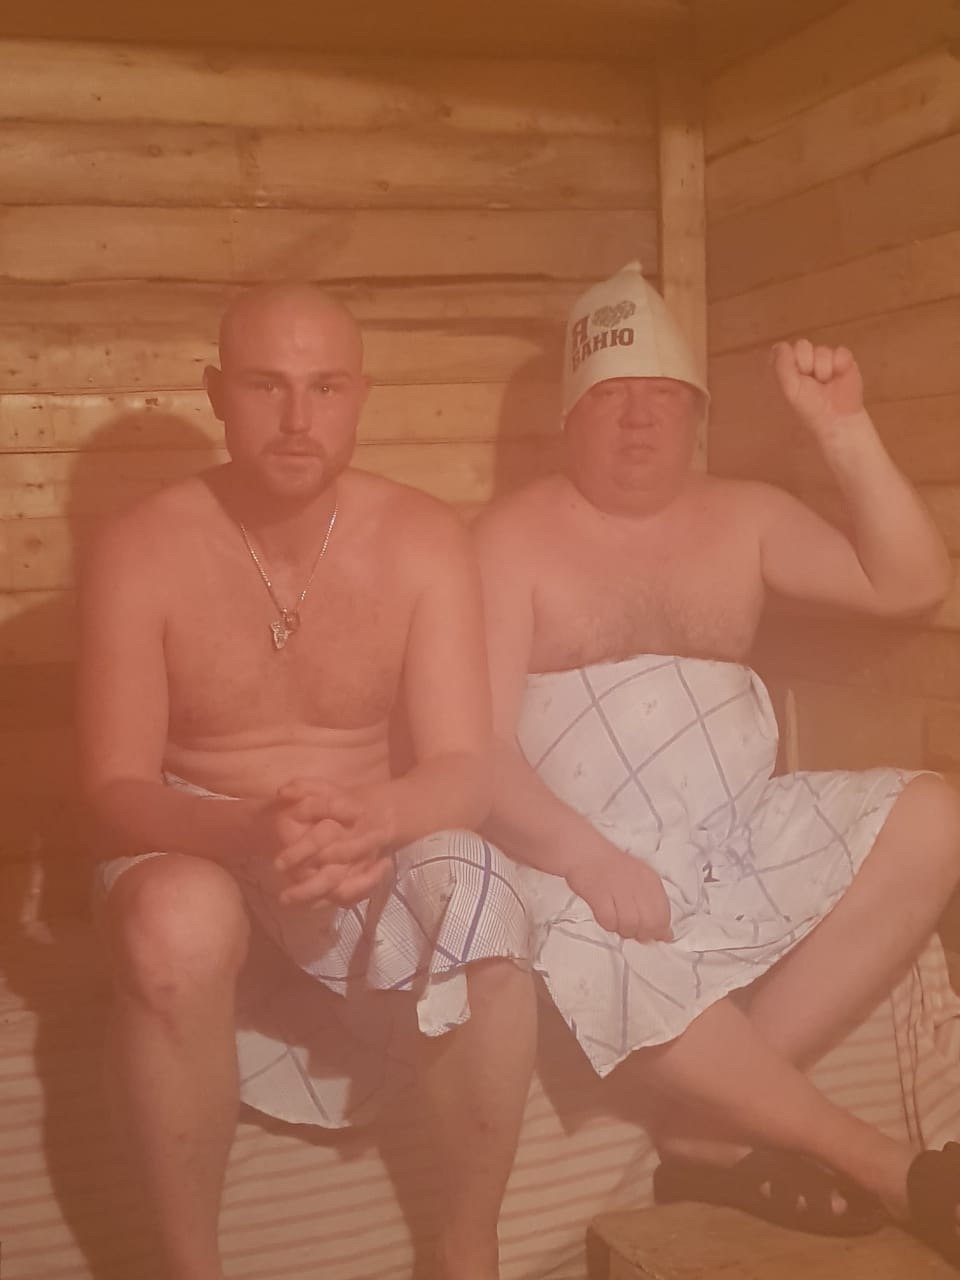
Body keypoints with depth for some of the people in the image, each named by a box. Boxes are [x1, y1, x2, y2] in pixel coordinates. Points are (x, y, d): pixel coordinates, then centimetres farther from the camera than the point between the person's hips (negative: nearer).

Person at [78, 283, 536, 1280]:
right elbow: (117, 788, -15)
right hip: (196, 847, -1)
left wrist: (372, 815, -37)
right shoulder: (142, 551, -12)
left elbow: (463, 769, -13)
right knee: (175, 923, -36)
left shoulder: (423, 542, -9)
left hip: (379, 847, 1)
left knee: (483, 906, -31)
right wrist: (248, 833, -37)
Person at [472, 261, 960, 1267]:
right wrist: (586, 857, -26)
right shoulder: (514, 538, -2)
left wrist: (844, 431, -6)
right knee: (600, 963, -37)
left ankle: (721, 1118, -18)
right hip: (579, 860, -5)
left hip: (744, 841, 5)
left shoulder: (744, 517, 13)